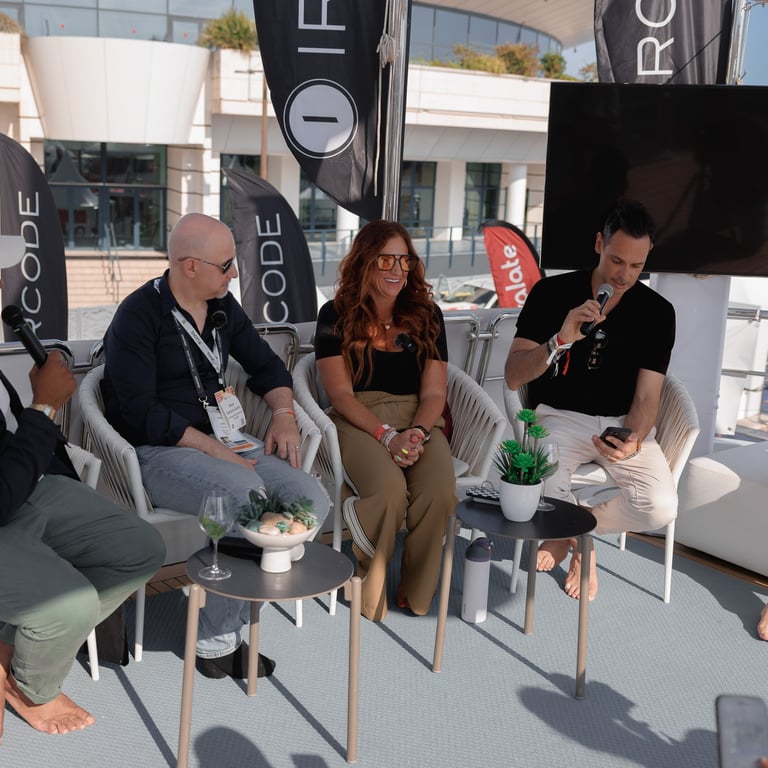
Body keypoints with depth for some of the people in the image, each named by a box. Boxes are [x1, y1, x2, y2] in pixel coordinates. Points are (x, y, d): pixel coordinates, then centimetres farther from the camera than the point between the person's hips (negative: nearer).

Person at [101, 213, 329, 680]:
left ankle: (229, 620, -7)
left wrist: (284, 414, 2)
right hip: (161, 451, -7)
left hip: (224, 439, 7)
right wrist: (214, 450, -21)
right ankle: (217, 640, -15)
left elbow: (265, 364, 21)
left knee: (312, 501, -17)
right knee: (248, 495, -35)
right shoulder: (139, 315, -10)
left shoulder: (222, 306, 10)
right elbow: (139, 413, -16)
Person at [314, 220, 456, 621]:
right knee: (390, 490, -34)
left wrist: (416, 432, -16)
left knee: (440, 491, -29)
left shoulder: (426, 315, 10)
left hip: (419, 420, 3)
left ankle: (416, 591, -3)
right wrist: (387, 436, -18)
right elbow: (341, 393, -4)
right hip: (359, 420, -2)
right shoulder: (337, 316, 3)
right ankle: (370, 583, -3)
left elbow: (433, 393, 5)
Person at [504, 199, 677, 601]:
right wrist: (560, 340, -28)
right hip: (559, 417, -2)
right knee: (542, 491, -34)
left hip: (623, 423, 2)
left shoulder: (657, 312, -1)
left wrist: (633, 441, -26)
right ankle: (582, 543, 4)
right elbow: (513, 376, -10)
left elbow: (646, 397, -4)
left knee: (660, 507, -25)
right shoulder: (552, 292, -5)